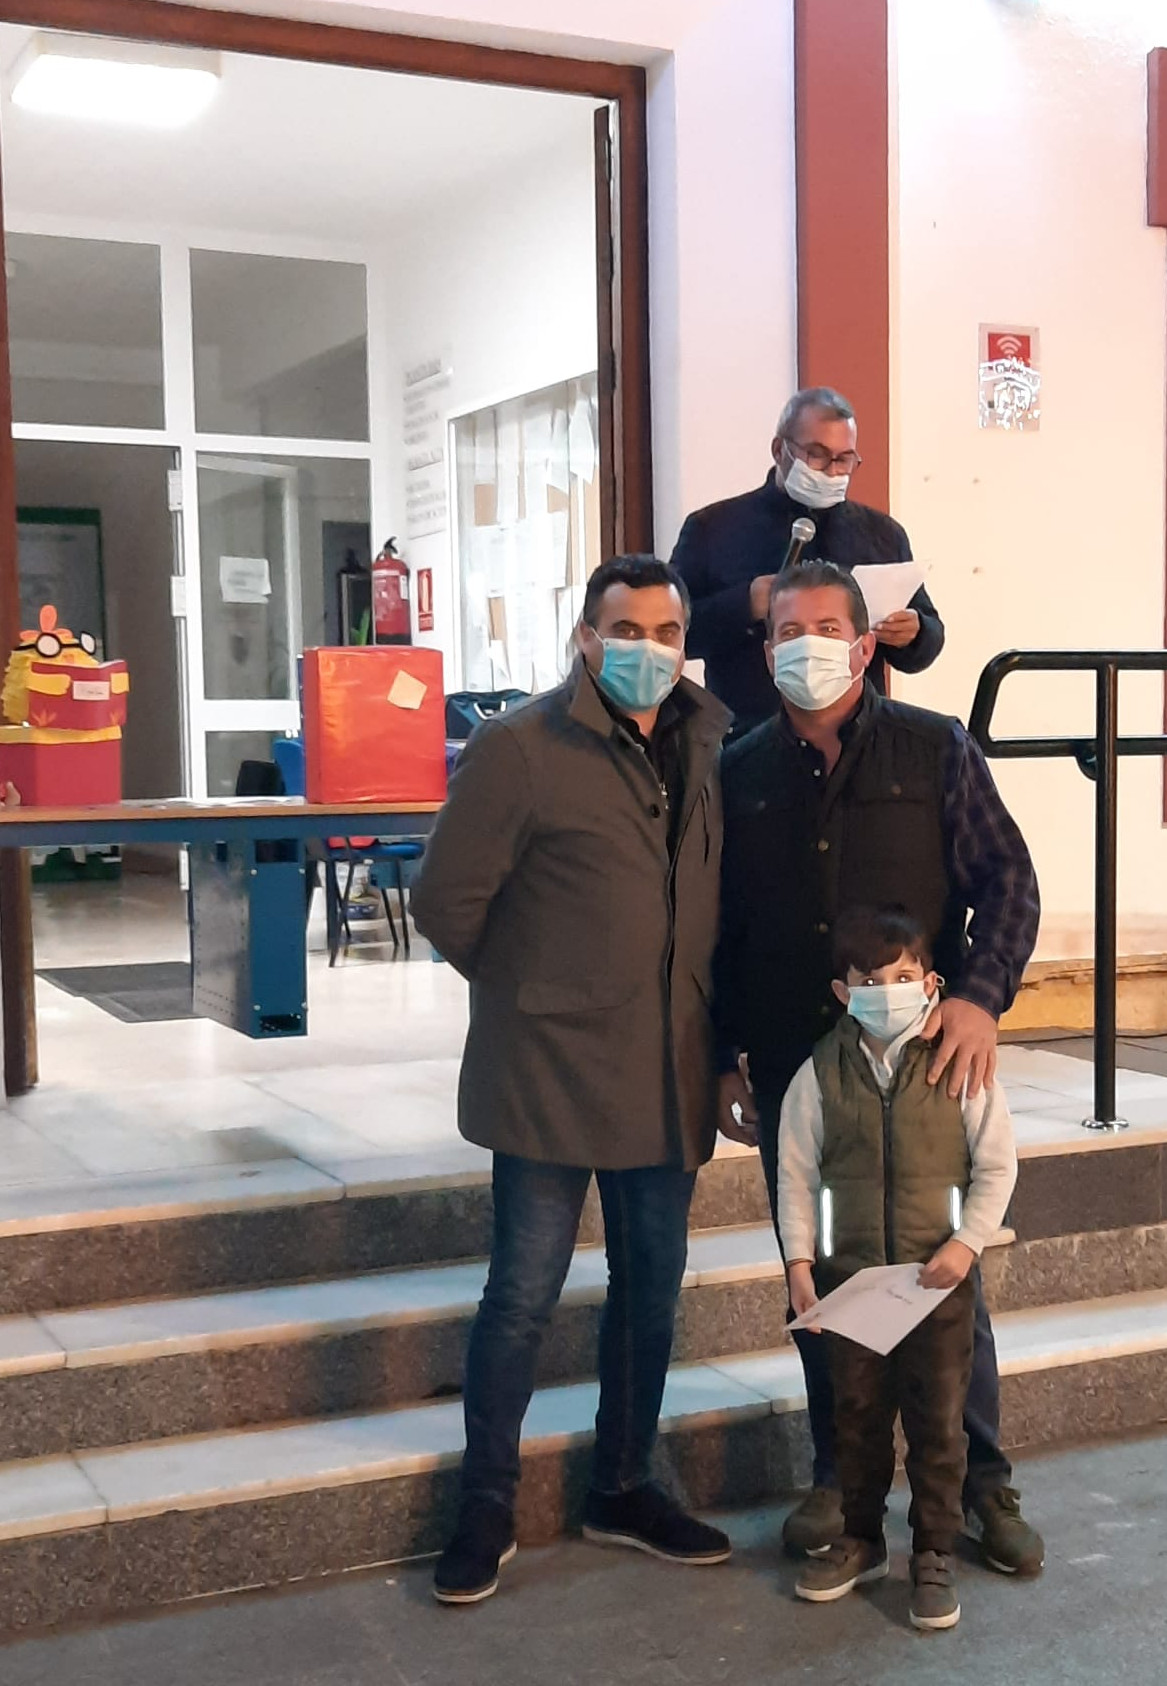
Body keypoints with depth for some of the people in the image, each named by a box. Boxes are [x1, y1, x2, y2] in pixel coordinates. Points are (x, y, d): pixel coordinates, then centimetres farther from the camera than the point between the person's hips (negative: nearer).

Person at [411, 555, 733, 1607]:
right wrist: (530, 991, 2)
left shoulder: (709, 749, 6)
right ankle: (487, 1510, 20)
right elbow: (447, 901, -8)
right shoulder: (519, 748, -11)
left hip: (670, 1078, 6)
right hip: (550, 1076, -5)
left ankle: (624, 1490, 32)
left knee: (652, 1292, 15)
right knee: (524, 1296, 3)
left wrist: (704, 1025, 11)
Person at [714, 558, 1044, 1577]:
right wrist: (725, 1060, 8)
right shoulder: (741, 775, 6)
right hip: (792, 1066, 2)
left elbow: (1007, 880, -2)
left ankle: (983, 1481, 21)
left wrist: (981, 997, -17)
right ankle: (840, 1474, 26)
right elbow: (718, 931, 10)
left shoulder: (936, 751, -1)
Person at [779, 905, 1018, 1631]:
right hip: (849, 1276, 2)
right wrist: (799, 1259, -5)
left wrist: (967, 1243, -13)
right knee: (858, 1413, 14)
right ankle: (861, 1539, 31)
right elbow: (797, 1173, 1)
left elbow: (997, 1166, -3)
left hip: (939, 1274, -1)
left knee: (938, 1420, 6)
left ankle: (935, 1554, 21)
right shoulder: (820, 1072, -4)